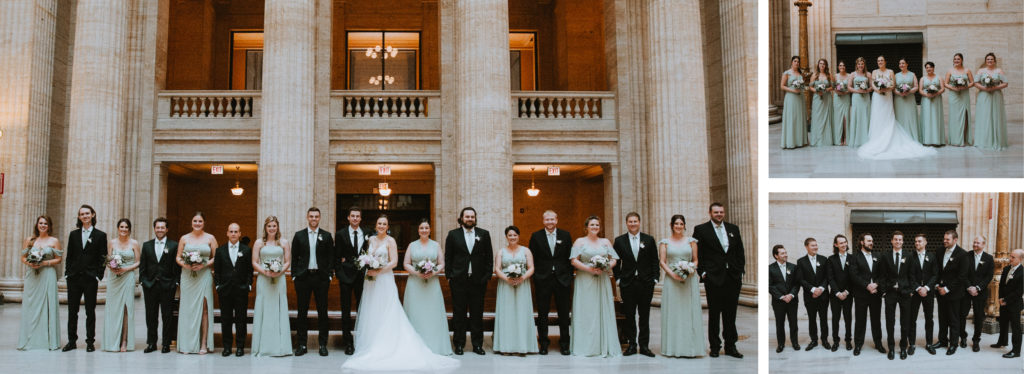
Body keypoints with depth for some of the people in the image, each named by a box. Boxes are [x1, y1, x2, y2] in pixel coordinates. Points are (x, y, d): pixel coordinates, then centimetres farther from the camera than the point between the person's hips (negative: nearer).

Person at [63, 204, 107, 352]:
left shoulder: (100, 235, 2)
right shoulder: (73, 234, 10)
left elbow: (102, 258, 0)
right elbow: (69, 255, 11)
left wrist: (98, 275, -7)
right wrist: (67, 273, 2)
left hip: (90, 278, -3)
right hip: (74, 277, 3)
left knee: (90, 311, 2)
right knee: (72, 311, 6)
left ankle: (90, 342, 8)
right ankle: (72, 341, 14)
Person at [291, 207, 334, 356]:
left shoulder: (327, 236, 6)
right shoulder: (299, 235, 7)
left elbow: (331, 257, 5)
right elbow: (294, 257, 7)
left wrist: (329, 275, -3)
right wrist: (294, 275, -1)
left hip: (321, 277, 0)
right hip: (303, 277, 0)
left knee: (322, 311, 2)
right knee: (302, 312, 3)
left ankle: (323, 344, 9)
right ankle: (301, 344, 9)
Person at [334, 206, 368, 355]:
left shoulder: (366, 235, 7)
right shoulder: (341, 234, 2)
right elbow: (337, 257, 2)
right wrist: (339, 275, -5)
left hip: (362, 276, 2)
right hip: (346, 276, -2)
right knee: (346, 310, 2)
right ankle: (348, 342, 7)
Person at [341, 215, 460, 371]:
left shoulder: (390, 241, -4)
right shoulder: (371, 239, 12)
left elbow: (394, 262, -10)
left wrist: (378, 271, -18)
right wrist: (366, 267, 0)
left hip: (384, 280, -5)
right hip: (370, 281, 5)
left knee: (385, 315, -6)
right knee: (371, 314, 5)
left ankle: (383, 347, -4)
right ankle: (370, 345, 11)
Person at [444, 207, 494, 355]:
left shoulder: (484, 234, 7)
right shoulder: (453, 234, 5)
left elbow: (489, 257, 7)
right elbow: (448, 257, 5)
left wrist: (488, 275, -1)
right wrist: (449, 276, -2)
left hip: (478, 280, 1)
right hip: (458, 280, -1)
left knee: (477, 314, 5)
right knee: (459, 314, 4)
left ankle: (477, 344, 12)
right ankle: (459, 344, 11)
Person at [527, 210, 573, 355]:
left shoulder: (565, 235, 5)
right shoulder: (536, 236, 3)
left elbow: (570, 257, 6)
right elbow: (532, 258, 4)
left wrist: (569, 276, 0)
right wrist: (535, 276, -2)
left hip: (562, 279, 1)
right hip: (543, 279, -1)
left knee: (564, 313, 5)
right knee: (542, 313, 4)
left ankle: (564, 344, 14)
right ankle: (543, 343, 13)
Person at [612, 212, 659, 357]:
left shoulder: (649, 240, 5)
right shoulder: (619, 240, 5)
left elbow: (655, 260, 6)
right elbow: (616, 262, 7)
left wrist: (655, 278, -2)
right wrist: (618, 278, -1)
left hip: (646, 283, 0)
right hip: (627, 283, 0)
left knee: (644, 315, 4)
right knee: (629, 315, 3)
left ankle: (644, 345, 11)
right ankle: (631, 344, 11)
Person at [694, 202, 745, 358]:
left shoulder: (733, 229, 12)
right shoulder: (701, 229, 1)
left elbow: (740, 252, 13)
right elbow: (697, 253, -1)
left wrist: (740, 271, 6)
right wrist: (702, 272, -7)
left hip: (733, 277, 3)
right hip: (713, 277, -3)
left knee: (731, 313, 7)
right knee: (714, 313, 2)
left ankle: (731, 346, 15)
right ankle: (714, 347, 11)